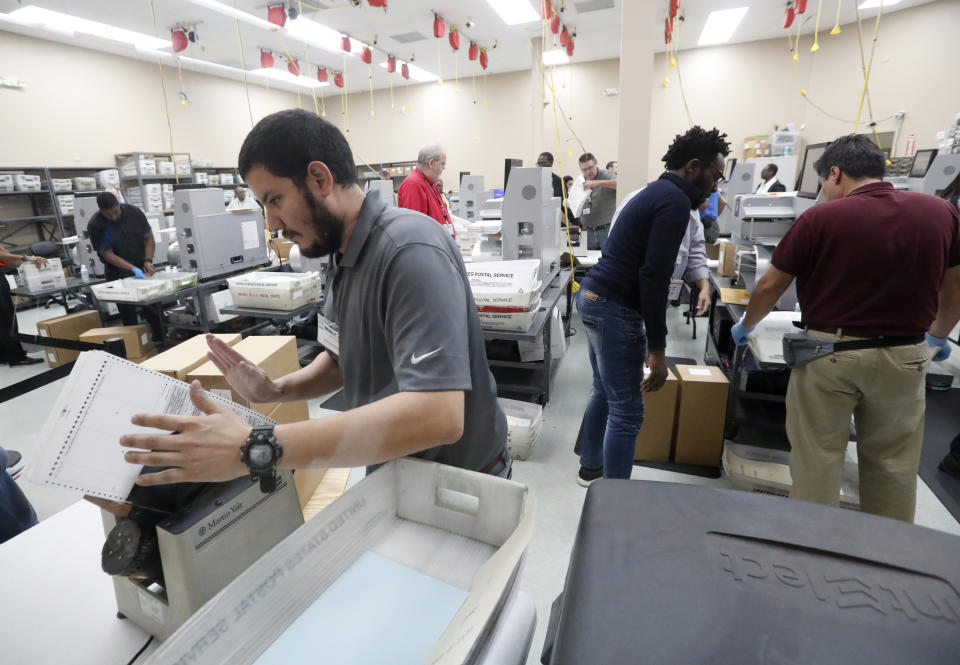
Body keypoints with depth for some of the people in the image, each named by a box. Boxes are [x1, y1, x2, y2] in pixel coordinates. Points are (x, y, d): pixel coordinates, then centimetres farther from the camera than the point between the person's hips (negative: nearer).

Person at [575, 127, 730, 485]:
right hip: (614, 307, -10)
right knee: (627, 412, -3)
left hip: (593, 295, 11)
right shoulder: (676, 201, -12)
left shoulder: (655, 192, 19)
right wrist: (657, 348, -20)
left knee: (604, 392, 22)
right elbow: (653, 277, -22)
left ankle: (591, 467, 38)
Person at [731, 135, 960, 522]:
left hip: (830, 351, -4)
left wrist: (745, 326, 11)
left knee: (817, 458, 10)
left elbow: (770, 287, -7)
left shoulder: (821, 218, -12)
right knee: (894, 463, 19)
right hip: (904, 356, 4)